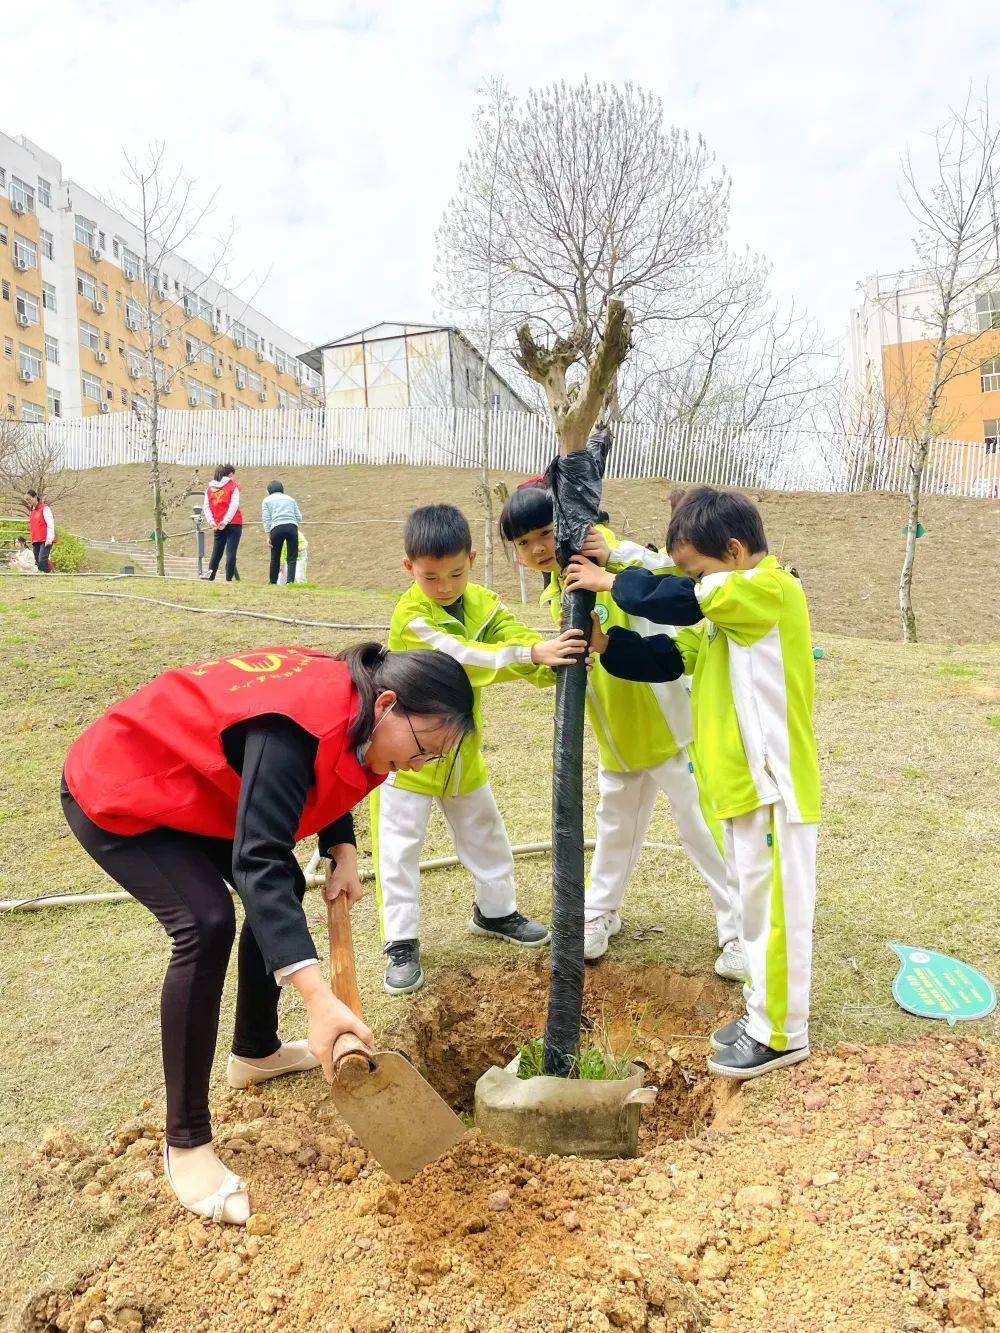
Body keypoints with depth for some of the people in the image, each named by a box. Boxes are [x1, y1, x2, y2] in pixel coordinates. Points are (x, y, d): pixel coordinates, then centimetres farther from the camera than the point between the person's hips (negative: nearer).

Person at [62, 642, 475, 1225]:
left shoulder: (347, 700, -10)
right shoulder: (297, 725, -38)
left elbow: (329, 780, 10)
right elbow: (257, 862, -44)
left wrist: (344, 854, -7)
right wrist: (320, 998, -50)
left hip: (192, 783, 9)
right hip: (115, 793, -9)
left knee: (286, 889, 11)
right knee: (207, 924, -23)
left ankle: (256, 1052, 31)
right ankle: (186, 1145, -8)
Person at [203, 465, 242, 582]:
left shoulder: (209, 488, 14)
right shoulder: (232, 485, 1)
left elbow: (206, 506, 5)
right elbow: (234, 504, -11)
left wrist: (211, 521, -4)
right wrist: (226, 521, -15)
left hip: (218, 526, 4)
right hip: (234, 524, -4)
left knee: (216, 552, 11)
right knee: (231, 552, -6)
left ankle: (210, 577, 6)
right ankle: (229, 579, -10)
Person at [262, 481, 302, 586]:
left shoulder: (267, 500, 18)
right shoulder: (290, 498, 23)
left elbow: (266, 519, 5)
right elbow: (299, 518, 15)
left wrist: (268, 536, 2)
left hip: (277, 528, -1)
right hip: (292, 526, 1)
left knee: (275, 558, 12)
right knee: (292, 558, 0)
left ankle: (272, 582, 19)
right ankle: (290, 581, -14)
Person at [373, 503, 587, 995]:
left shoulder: (482, 603, -6)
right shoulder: (409, 617, -25)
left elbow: (520, 639, -18)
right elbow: (463, 658, -37)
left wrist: (555, 661, -40)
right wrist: (532, 653, -47)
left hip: (462, 751, 6)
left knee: (486, 836, 21)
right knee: (399, 852, 1)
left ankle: (495, 911, 43)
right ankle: (401, 943, 17)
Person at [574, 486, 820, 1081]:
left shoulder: (771, 588, -17)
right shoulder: (726, 614, 13)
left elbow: (670, 600, -23)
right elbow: (665, 657, 9)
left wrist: (612, 581, -8)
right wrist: (605, 643, -5)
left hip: (773, 785, -9)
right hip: (739, 784, 10)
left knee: (777, 911, 4)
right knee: (756, 906, 19)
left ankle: (782, 1033, 19)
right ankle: (765, 1013, 34)